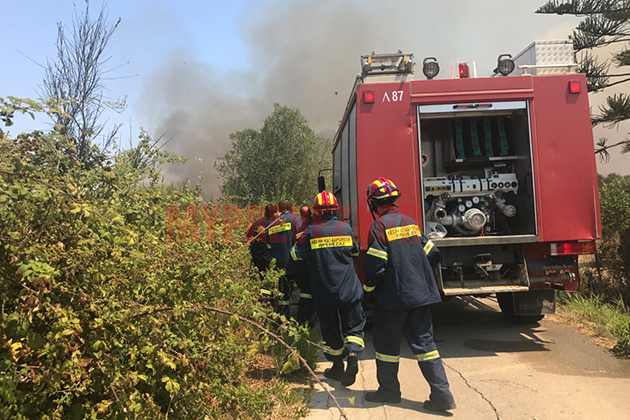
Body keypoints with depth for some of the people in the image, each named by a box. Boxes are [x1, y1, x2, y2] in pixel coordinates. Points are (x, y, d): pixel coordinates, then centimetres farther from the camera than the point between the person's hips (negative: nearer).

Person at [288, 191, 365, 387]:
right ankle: (353, 355, -11)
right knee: (353, 326, 12)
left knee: (330, 330, 16)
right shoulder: (346, 228, 0)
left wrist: (309, 269, 17)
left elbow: (296, 258, -2)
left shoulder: (310, 231, -7)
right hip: (348, 290, 1)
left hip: (323, 291, 0)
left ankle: (338, 366, 24)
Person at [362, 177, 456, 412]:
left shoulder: (379, 227, -13)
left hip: (393, 296, -6)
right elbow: (432, 255, 12)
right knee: (423, 341, 11)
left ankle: (389, 390, 24)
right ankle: (442, 395, 10)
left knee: (386, 342, 11)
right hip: (421, 294, 7)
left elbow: (375, 265, -17)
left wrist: (368, 289, 0)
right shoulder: (410, 223, 9)